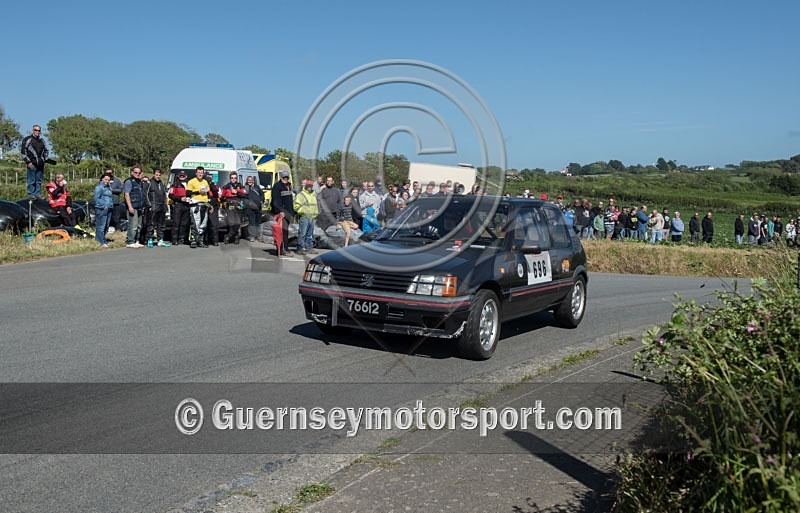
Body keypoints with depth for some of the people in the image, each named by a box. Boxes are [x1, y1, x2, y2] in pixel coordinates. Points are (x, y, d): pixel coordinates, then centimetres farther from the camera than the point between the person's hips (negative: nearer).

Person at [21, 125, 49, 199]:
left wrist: (45, 159, 13)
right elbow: (23, 151, -4)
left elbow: (46, 151, 29)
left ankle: (38, 194, 14)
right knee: (31, 180, -4)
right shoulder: (27, 139, 0)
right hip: (32, 164, -6)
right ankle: (31, 194, 0)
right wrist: (28, 162, -10)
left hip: (41, 164, 6)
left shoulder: (42, 141, 18)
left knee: (39, 181, 8)